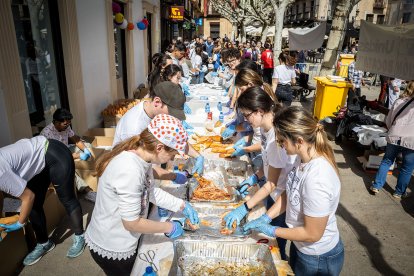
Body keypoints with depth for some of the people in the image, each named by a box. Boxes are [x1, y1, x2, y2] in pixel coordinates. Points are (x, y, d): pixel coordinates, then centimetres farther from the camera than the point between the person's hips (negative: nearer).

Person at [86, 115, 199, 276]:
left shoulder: (141, 156, -8)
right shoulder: (129, 170, -34)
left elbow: (150, 191, 4)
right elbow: (132, 223, -27)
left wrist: (182, 206, 2)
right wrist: (169, 227, -16)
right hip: (112, 250, -8)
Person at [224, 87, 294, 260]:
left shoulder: (277, 136, -33)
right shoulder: (265, 126, -6)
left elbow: (272, 183, -26)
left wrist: (244, 209, -24)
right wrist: (255, 177, -4)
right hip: (273, 193, 8)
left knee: (276, 243, 14)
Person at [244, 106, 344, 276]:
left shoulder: (317, 180, -38)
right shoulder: (303, 157, -13)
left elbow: (312, 234, -27)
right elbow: (289, 193, 1)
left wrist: (271, 231, -17)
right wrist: (265, 218, -6)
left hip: (317, 259, -7)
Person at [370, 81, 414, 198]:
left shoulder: (399, 101, 6)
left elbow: (388, 120, 12)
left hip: (394, 137, 3)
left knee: (386, 161, 18)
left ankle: (376, 186, 20)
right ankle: (399, 192, 23)